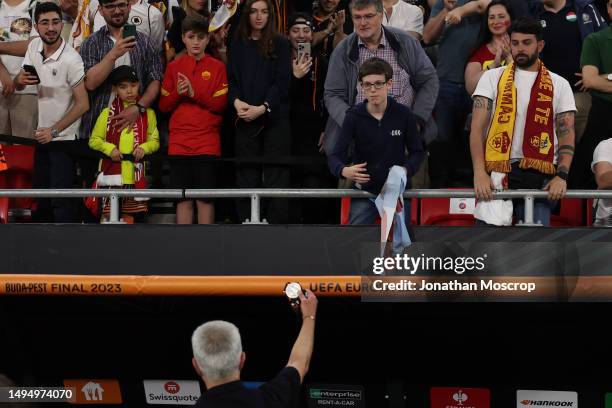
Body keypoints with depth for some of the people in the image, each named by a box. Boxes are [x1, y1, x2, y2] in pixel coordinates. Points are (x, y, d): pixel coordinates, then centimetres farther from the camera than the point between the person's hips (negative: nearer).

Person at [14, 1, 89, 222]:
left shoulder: (71, 59, -21)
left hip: (64, 139, -7)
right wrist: (20, 80, -15)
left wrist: (54, 131, -20)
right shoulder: (34, 47, 0)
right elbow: (17, 85, 11)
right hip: (42, 136, 7)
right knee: (40, 195, 16)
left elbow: (83, 104, -21)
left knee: (61, 198, -11)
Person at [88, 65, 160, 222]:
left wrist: (144, 148, -9)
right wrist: (109, 148, -11)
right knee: (107, 214, -4)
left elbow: (155, 141, 11)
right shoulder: (107, 113, 5)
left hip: (135, 173, 2)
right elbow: (94, 140, 6)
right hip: (112, 172, -1)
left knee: (129, 215, 6)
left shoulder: (147, 113, 8)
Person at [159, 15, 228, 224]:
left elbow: (220, 104, -4)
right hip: (179, 142, 2)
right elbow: (164, 105, 8)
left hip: (208, 143, -2)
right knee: (184, 199, 2)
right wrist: (178, 93, -11)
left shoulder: (217, 67, 3)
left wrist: (194, 93, -14)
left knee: (205, 198, -2)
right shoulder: (174, 67, 8)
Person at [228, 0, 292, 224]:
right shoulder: (238, 45, 13)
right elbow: (232, 78, 9)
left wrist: (262, 108, -14)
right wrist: (236, 101, -11)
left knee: (276, 178, -6)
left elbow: (282, 81, -3)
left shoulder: (280, 44, 4)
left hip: (274, 118, -3)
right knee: (246, 177, 1)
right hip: (245, 120, 3)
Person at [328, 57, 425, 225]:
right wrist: (344, 170, -35)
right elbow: (336, 155, -12)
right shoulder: (354, 116, -9)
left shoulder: (403, 114, -8)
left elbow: (417, 152, 1)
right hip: (364, 191, 0)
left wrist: (406, 170, -21)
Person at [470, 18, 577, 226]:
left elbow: (567, 134, 7)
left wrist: (561, 176, -10)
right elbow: (477, 127, 3)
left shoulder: (559, 85, 13)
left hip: (539, 176, 0)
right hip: (496, 171, 1)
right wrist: (479, 173, -12)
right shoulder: (492, 78, 12)